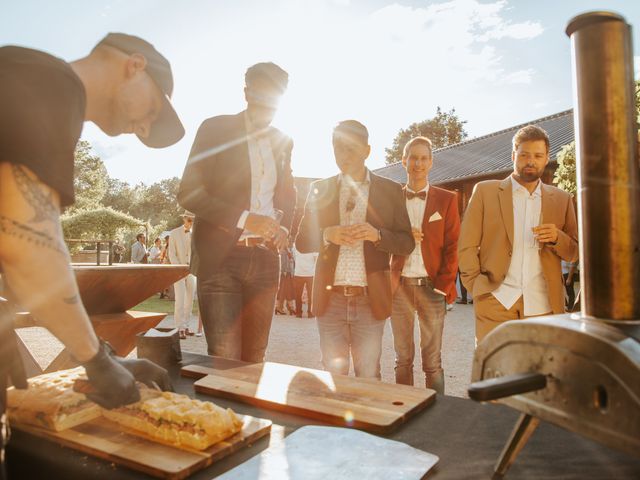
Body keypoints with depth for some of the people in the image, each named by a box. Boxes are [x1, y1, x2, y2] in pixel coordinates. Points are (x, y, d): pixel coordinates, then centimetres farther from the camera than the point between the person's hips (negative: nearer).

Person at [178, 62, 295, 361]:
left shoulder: (282, 141, 15)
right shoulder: (216, 129, 0)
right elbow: (188, 193, -7)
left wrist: (284, 227, 4)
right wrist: (244, 219, -18)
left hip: (264, 259, 5)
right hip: (220, 257, -4)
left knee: (254, 360, 8)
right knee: (224, 362, -9)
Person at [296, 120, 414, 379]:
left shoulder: (390, 190, 5)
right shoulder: (320, 189, 8)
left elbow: (407, 243, 3)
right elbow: (301, 242, 7)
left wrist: (377, 235, -16)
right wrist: (327, 234, -14)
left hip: (370, 300, -1)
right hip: (330, 299, 1)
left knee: (368, 377, 5)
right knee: (332, 376, 7)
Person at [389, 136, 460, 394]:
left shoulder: (446, 199, 5)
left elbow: (452, 246, 1)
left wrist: (444, 285, -8)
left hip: (431, 286, -1)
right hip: (400, 287, 2)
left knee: (433, 362, 3)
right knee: (403, 359, 9)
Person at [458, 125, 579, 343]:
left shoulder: (561, 199, 13)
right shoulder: (485, 191, 5)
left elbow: (573, 253, 15)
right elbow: (467, 247, 3)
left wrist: (556, 238, -7)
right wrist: (478, 290, -5)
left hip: (543, 305, 2)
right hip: (496, 302, -2)